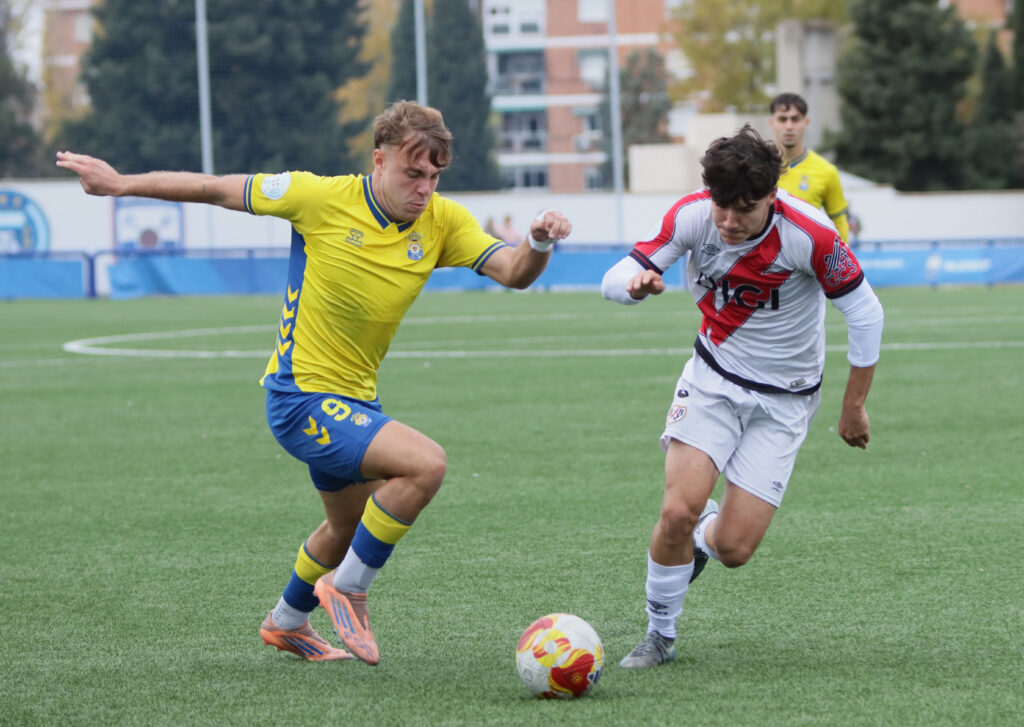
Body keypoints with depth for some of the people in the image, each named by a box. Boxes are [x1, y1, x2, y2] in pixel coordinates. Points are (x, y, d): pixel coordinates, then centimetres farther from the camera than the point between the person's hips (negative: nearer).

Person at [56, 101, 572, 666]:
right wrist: (120, 184, -1)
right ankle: (348, 588, -8)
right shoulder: (322, 198, -17)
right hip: (303, 397, -8)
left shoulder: (443, 222, -4)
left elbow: (512, 273, -13)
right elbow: (219, 190, -6)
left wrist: (539, 243, -36)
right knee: (425, 463, -26)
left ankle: (286, 623, 54)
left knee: (350, 523, 27)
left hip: (354, 399, 8)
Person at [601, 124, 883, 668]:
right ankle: (659, 636, 5)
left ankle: (701, 540, 31)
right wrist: (635, 283, -39)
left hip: (783, 400, -2)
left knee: (734, 549, -8)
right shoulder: (693, 214, -17)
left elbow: (865, 314, -14)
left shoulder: (809, 235, -26)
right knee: (678, 510, -19)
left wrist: (854, 407, -5)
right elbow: (614, 281, -13)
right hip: (713, 377, 2)